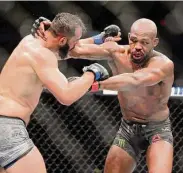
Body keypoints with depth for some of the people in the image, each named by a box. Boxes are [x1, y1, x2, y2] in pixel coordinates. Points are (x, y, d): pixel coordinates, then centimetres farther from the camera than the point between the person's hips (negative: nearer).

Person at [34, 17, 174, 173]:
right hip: (128, 128, 4)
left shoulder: (164, 65, -27)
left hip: (158, 129, -4)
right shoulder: (116, 52, -15)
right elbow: (76, 50, -24)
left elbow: (134, 81, -46)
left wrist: (93, 84, -58)